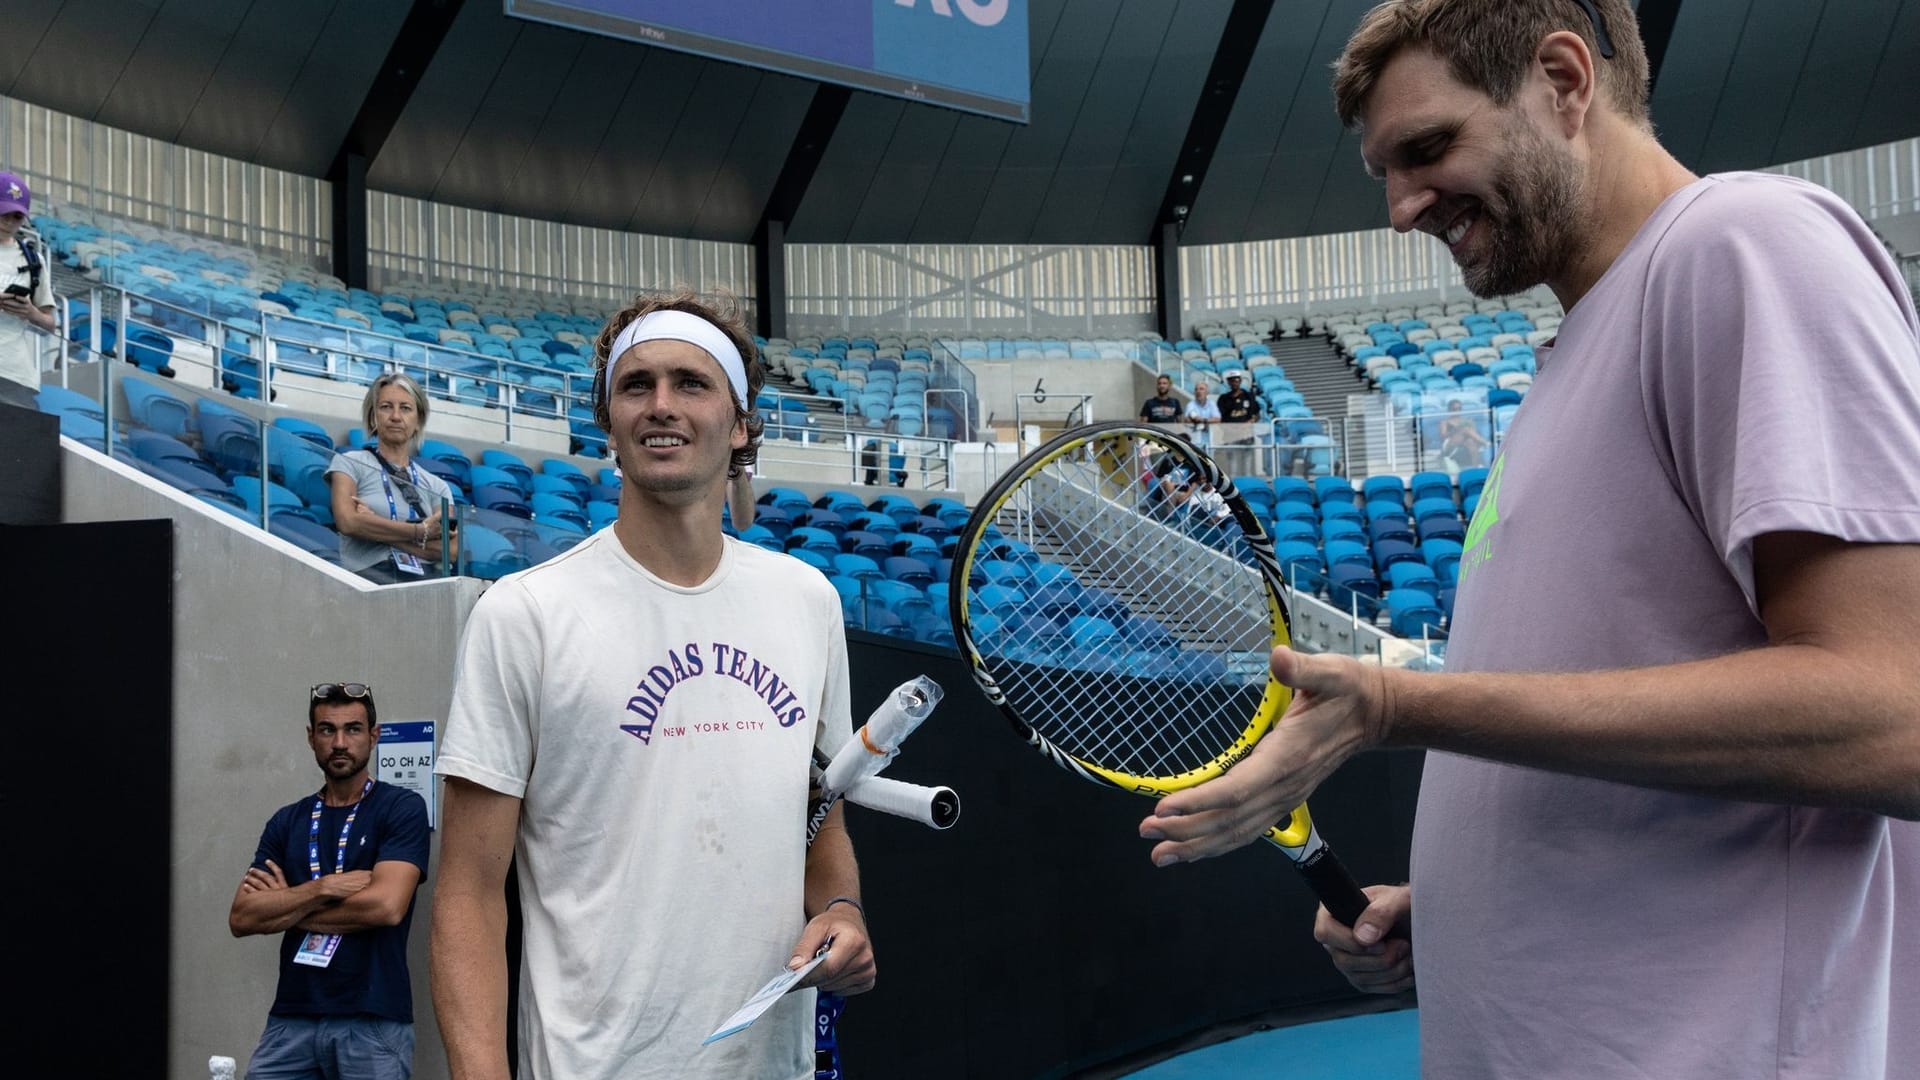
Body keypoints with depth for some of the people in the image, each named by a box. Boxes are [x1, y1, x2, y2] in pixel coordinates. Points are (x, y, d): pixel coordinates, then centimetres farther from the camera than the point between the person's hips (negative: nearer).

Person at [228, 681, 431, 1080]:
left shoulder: (402, 808, -3)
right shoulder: (286, 821, 11)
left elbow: (386, 906, -16)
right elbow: (241, 918, 1)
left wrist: (285, 908, -4)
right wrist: (325, 887, -13)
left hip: (372, 1022, -3)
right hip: (291, 1019, 4)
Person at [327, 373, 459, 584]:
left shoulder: (436, 486, 18)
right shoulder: (349, 463, 12)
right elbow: (348, 522, -6)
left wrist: (378, 528, -6)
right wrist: (422, 531, -3)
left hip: (428, 582, 2)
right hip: (369, 578, -2)